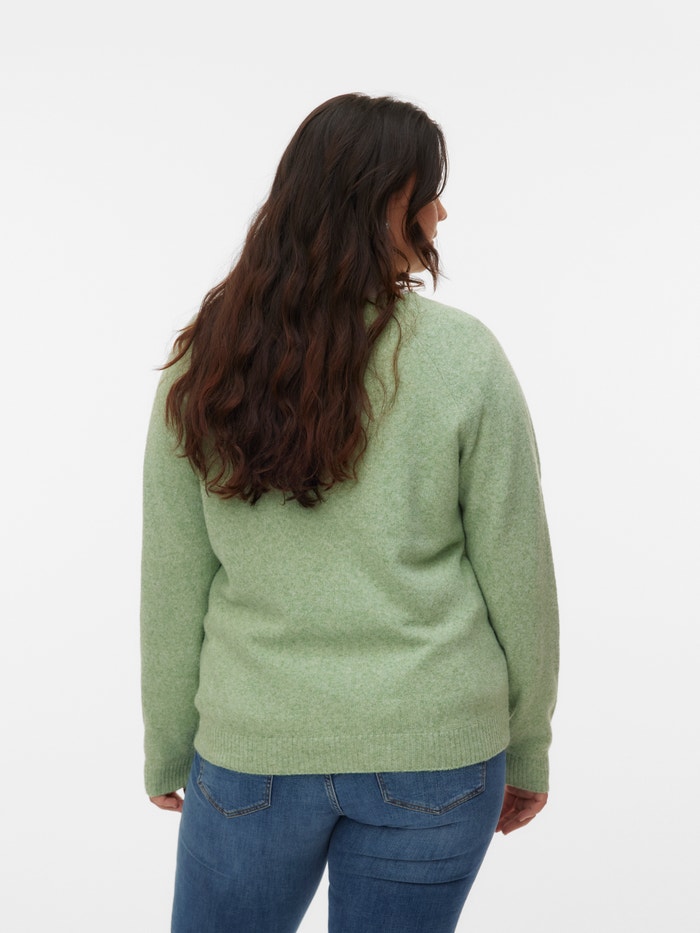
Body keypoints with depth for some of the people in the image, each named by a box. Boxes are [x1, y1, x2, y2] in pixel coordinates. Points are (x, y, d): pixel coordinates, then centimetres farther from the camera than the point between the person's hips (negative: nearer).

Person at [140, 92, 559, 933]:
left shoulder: (204, 365, -5)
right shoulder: (463, 358, -12)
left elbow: (173, 584, -1)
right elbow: (516, 578, -7)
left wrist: (167, 749, 11)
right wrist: (527, 750, 6)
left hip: (252, 747, 2)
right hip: (432, 748, -1)